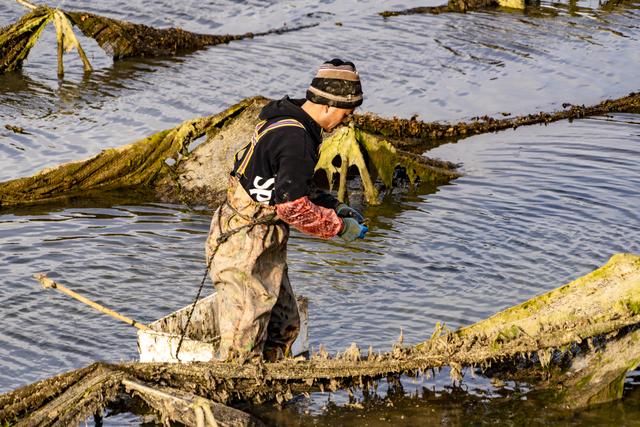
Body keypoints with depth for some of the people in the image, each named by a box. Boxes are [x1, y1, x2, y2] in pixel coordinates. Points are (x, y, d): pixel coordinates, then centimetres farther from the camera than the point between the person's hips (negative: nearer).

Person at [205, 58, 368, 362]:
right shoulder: (297, 138, -22)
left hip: (265, 248, 11)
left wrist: (333, 205, 12)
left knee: (284, 325, 17)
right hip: (244, 248, -11)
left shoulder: (284, 123, 10)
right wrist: (339, 226, -13)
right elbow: (293, 207, -25)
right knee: (244, 341, -6)